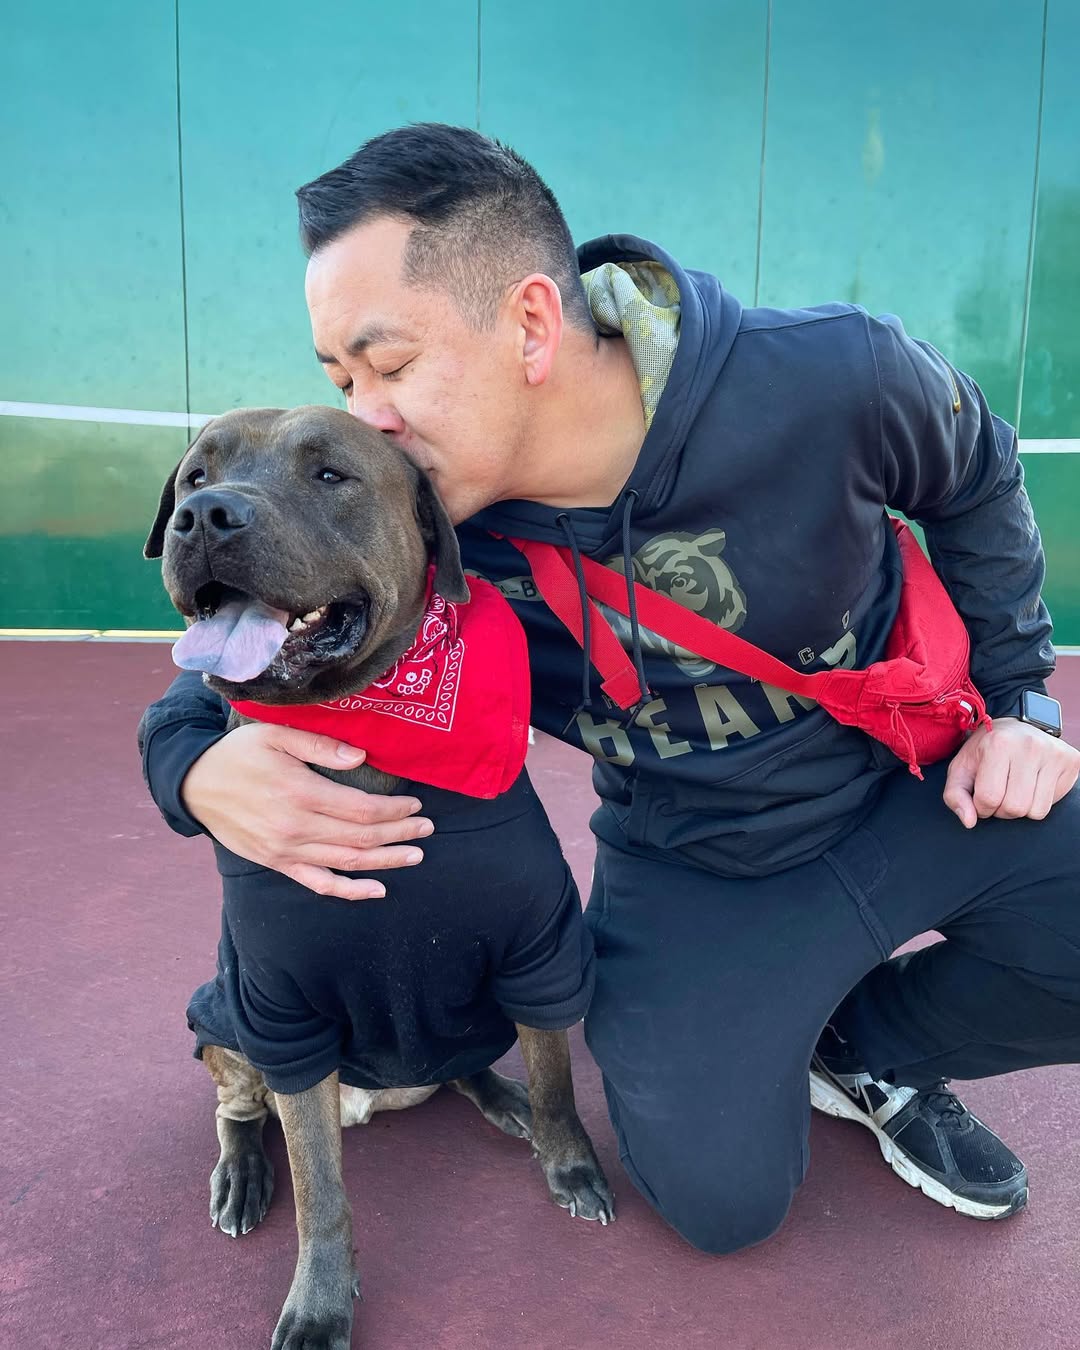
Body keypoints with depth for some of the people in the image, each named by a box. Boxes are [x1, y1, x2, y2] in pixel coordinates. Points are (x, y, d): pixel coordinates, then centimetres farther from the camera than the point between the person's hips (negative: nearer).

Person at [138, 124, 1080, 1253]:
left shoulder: (839, 379, -26)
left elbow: (978, 482, -3)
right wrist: (194, 763, -32)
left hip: (915, 779, 2)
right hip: (689, 872, 0)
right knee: (719, 1202, -6)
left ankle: (869, 1043, 12)